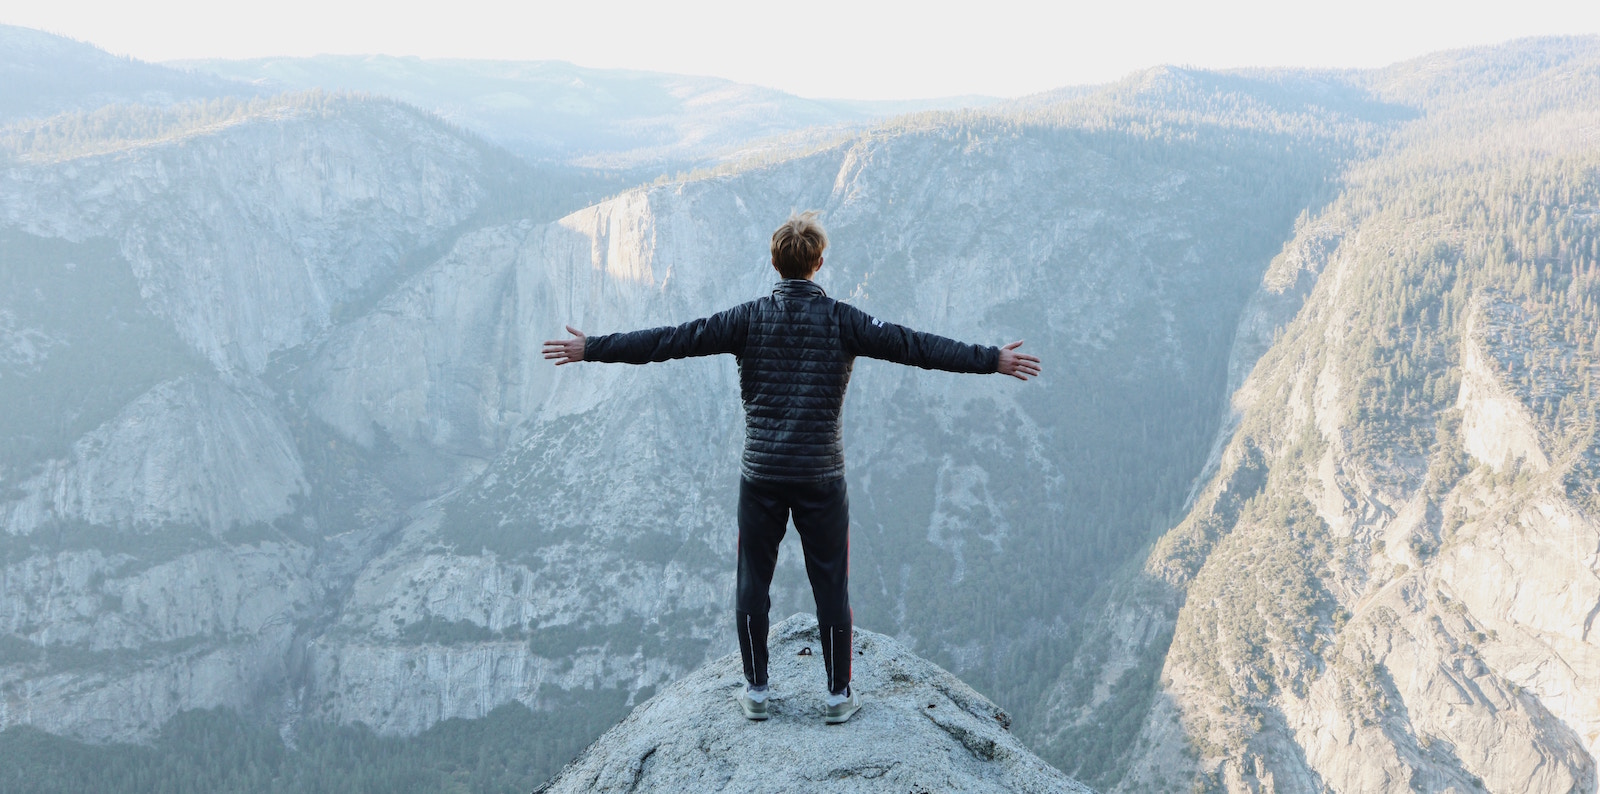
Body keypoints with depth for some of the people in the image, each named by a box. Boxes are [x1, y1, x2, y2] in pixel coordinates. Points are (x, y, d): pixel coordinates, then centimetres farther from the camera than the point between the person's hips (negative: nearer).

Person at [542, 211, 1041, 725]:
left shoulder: (750, 319, -3)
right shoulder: (841, 320, -5)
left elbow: (670, 341, -5)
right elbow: (914, 346, -6)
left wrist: (592, 349, 1)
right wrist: (993, 361, -1)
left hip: (761, 474, 1)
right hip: (821, 475, -1)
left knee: (753, 582, 13)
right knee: (831, 586, 9)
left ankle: (756, 691, 20)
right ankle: (839, 695, 16)